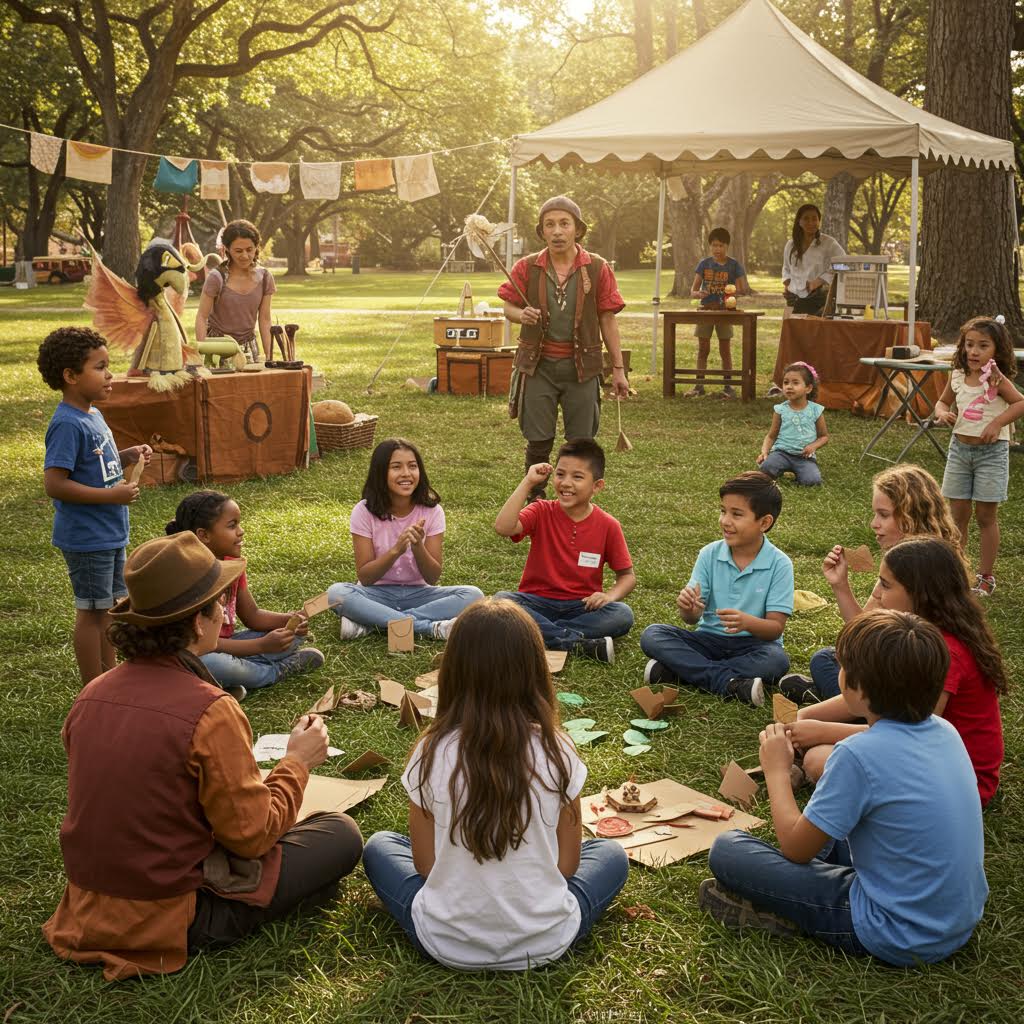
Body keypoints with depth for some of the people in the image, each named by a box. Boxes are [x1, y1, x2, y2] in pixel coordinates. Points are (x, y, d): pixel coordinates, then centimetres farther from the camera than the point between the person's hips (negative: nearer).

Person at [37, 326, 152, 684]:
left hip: (110, 533, 9)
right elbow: (55, 484, -27)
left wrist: (127, 456, 4)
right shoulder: (67, 424, -22)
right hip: (86, 538, -9)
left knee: (109, 606, 18)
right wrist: (112, 496, -25)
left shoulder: (92, 415, 7)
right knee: (93, 612, 2)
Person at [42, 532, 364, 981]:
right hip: (173, 922, -7)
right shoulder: (210, 712, -25)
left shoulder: (92, 695, -3)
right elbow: (253, 834, -18)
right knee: (342, 834, 4)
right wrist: (296, 763, -2)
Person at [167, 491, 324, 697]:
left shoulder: (232, 563, 0)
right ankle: (278, 671, -12)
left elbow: (253, 616, 7)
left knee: (294, 635, 4)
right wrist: (262, 645, -31)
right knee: (210, 663, -41)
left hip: (223, 645, 8)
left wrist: (290, 619, -14)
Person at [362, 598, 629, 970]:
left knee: (379, 847, 25)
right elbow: (566, 865, -3)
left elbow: (424, 865, -4)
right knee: (611, 854, 26)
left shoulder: (432, 754, -14)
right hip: (544, 944, 1)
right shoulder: (557, 752, -14)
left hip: (448, 945, -1)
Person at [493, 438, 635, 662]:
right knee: (502, 600, -31)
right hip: (537, 602, 0)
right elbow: (503, 528, -23)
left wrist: (610, 595, -16)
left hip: (582, 606, 1)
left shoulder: (607, 526, -2)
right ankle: (579, 644, -33)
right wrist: (528, 482, -20)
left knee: (623, 615, -28)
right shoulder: (542, 513, -3)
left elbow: (627, 576, 6)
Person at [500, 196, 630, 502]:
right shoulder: (527, 267, -2)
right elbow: (509, 307, 7)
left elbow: (607, 319, 1)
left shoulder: (597, 269, -2)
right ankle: (535, 503, 22)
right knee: (538, 442, 5)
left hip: (581, 367, 0)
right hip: (538, 365, 0)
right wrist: (521, 315, -18)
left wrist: (618, 368, 2)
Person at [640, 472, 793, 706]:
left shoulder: (779, 564, -9)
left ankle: (673, 671, -29)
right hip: (709, 639, 3)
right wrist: (688, 608, -28)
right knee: (652, 635, -19)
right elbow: (693, 619, -3)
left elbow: (775, 627, -12)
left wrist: (748, 623, -34)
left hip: (752, 643, -2)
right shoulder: (710, 554, -1)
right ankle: (730, 684, -31)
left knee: (776, 660, -35)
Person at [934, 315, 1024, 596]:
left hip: (991, 452, -5)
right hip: (960, 448, 5)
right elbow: (943, 401, 17)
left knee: (986, 515, 3)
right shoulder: (957, 377, 1)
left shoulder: (996, 379, -14)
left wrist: (998, 422, -28)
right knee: (958, 512, 9)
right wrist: (943, 413, -5)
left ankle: (985, 576, 13)